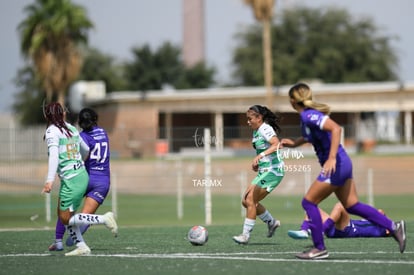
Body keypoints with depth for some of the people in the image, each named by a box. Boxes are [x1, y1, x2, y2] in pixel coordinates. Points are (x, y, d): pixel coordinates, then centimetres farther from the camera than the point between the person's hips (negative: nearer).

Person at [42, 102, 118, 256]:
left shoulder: (52, 131, -8)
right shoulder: (71, 128, 13)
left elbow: (54, 156, -21)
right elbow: (86, 150, 25)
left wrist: (50, 180, -27)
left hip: (70, 179, -8)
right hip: (82, 175, 8)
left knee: (66, 219, -1)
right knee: (62, 214, 15)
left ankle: (104, 219, -8)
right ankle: (81, 247, 10)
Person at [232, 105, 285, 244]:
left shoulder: (265, 129, -14)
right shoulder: (256, 131, 15)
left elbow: (276, 144, -30)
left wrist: (260, 156, -39)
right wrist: (257, 162, 15)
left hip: (272, 171, -10)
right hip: (264, 172, 10)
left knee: (250, 200, -12)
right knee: (246, 201, 9)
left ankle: (246, 235, -8)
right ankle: (271, 222, 22)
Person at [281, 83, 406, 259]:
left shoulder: (309, 116, -18)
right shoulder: (306, 116, 11)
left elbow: (335, 129, -30)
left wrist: (332, 158, -35)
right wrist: (294, 143, 22)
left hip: (336, 165, -10)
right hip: (342, 165, 10)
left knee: (308, 202, -2)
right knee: (352, 205, 12)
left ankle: (319, 248, 3)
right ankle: (393, 227, 11)